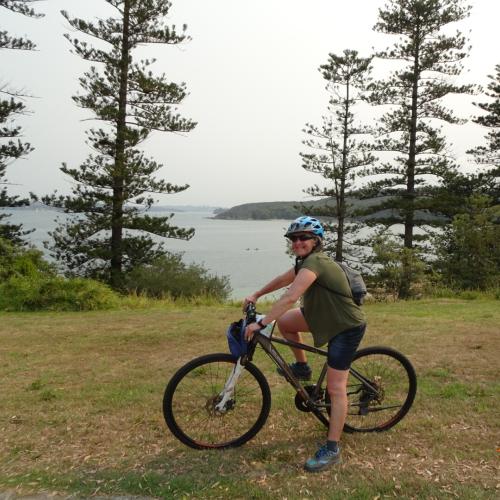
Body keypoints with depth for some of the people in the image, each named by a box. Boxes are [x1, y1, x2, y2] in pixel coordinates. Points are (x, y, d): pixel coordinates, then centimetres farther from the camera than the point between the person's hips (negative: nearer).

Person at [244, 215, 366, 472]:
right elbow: (283, 279, 19)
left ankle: (332, 450, 3)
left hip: (346, 328, -9)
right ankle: (301, 367, 25)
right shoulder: (307, 261, 3)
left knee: (335, 388, -7)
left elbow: (290, 297, -35)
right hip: (327, 317, 9)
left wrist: (260, 323, -32)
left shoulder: (315, 262, -26)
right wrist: (256, 295, 20)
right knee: (284, 322, 5)